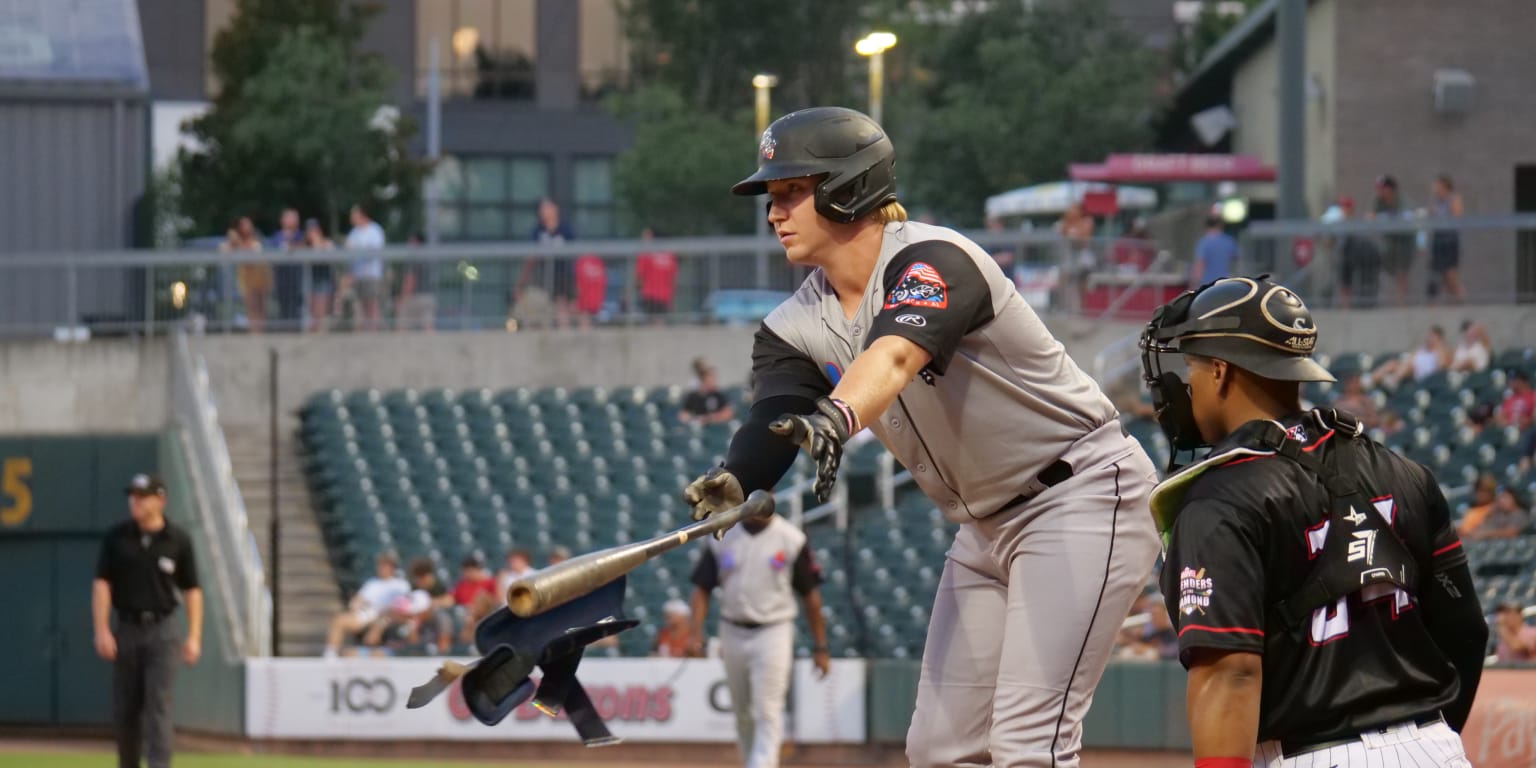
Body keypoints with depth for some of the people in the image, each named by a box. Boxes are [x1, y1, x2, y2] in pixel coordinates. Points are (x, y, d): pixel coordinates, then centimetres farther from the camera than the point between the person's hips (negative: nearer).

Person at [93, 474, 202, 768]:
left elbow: (192, 590, 3)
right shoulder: (116, 537, 2)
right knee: (124, 708, 6)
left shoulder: (178, 540, 0)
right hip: (127, 630, 2)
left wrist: (194, 636, -5)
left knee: (158, 703, -11)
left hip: (161, 631, -2)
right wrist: (102, 631, -8)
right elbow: (101, 584, 1)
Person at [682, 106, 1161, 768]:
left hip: (1085, 495, -9)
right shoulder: (798, 328, 1)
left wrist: (837, 419, -63)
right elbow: (773, 418, -17)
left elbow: (895, 356, -42)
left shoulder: (931, 260, -21)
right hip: (986, 528, 9)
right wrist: (732, 481, -41)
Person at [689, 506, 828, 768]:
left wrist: (820, 648, -1)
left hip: (773, 635, -4)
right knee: (742, 714, 13)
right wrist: (696, 635, -10)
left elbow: (810, 594, -1)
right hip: (733, 635, 4)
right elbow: (702, 589, 4)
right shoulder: (721, 538, 4)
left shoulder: (791, 539, -4)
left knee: (768, 715, -12)